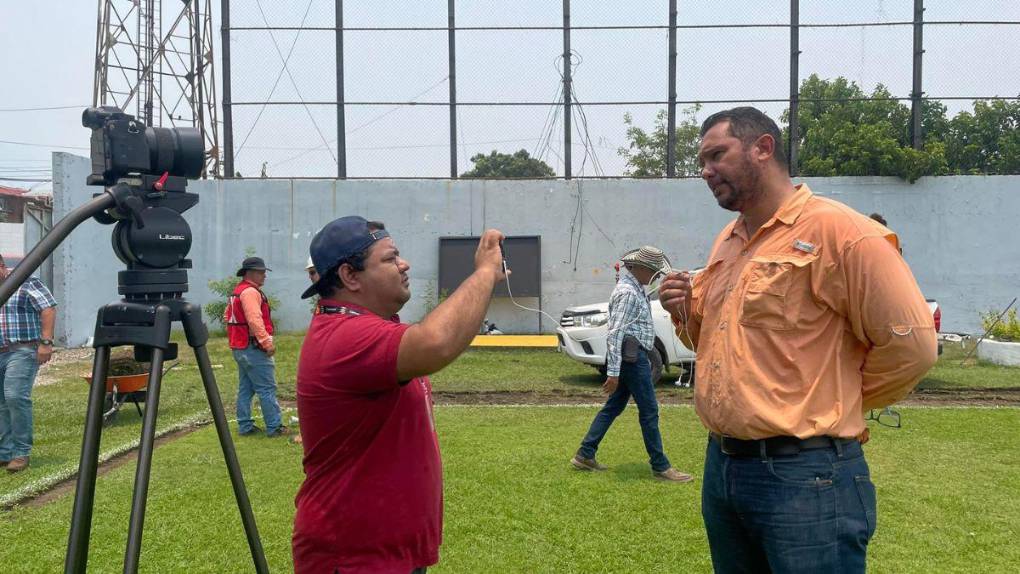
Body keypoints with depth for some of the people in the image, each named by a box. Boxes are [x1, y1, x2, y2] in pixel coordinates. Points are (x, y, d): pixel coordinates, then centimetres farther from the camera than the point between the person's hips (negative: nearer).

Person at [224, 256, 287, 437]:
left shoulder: (237, 291, 17)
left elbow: (227, 316, 26)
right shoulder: (250, 292, -16)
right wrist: (267, 343, -25)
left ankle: (245, 426, 17)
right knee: (267, 389, -6)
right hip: (253, 348, -11)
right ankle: (274, 427, -4)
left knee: (245, 389, 14)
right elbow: (255, 320, -26)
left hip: (239, 348, 11)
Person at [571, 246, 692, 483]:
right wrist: (613, 372, -25)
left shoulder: (635, 288, 15)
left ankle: (584, 455, 16)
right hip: (632, 356, -11)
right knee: (649, 411, -3)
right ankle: (660, 467, 6)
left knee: (613, 407, 13)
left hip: (631, 357, 11)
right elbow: (615, 333, -23)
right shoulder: (628, 293, -18)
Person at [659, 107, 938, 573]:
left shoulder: (835, 229, -14)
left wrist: (838, 404, -3)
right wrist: (687, 315, 3)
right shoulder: (726, 242, 12)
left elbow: (911, 343, -16)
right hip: (720, 464, 8)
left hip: (805, 477, -8)